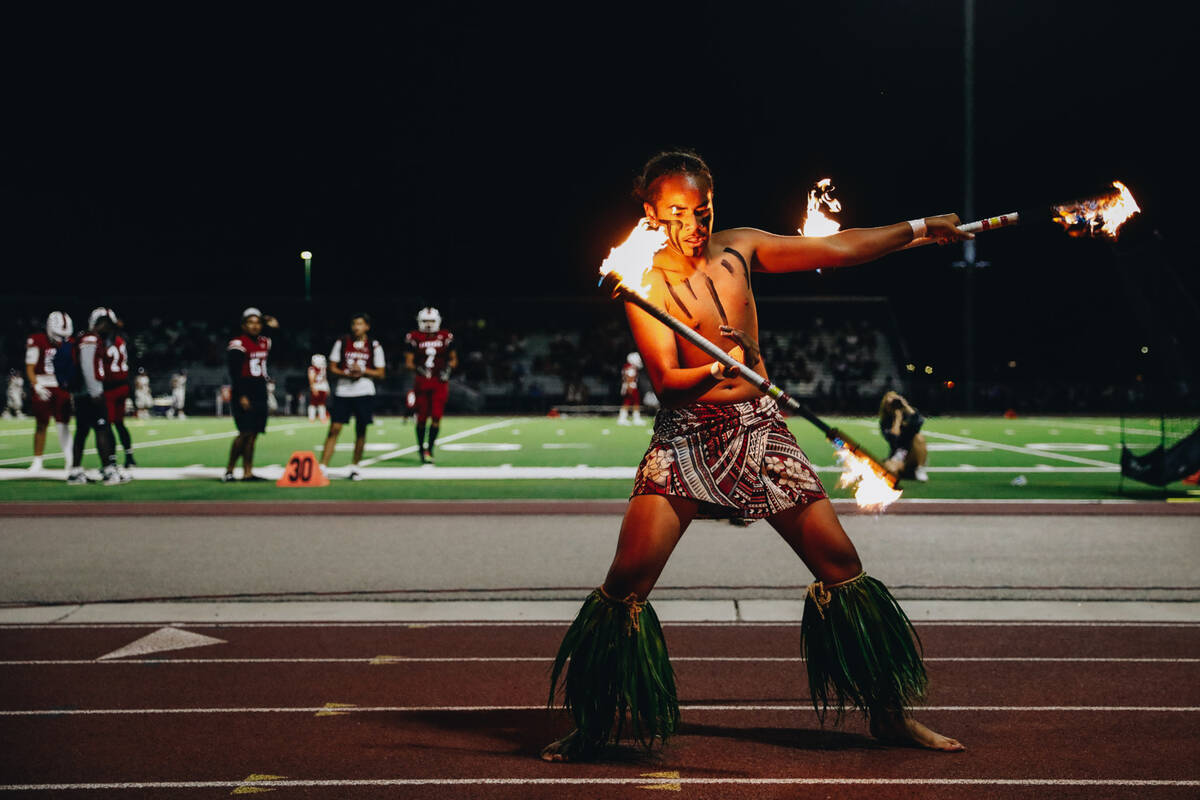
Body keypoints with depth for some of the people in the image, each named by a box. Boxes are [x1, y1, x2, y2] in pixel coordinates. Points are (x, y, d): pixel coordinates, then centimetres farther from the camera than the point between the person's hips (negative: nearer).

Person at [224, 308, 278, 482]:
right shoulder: (238, 344, -8)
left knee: (253, 434, 5)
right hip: (244, 394, -7)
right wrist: (242, 396, -19)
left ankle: (248, 472, 6)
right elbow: (235, 373, -13)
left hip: (260, 394, 7)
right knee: (245, 433, -13)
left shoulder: (264, 342, 14)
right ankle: (229, 470, -6)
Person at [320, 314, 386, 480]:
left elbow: (380, 373, 4)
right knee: (334, 429, -6)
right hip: (343, 391, 0)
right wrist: (347, 374, -12)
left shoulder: (374, 346, 3)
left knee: (361, 430, 4)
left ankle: (354, 467, 17)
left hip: (364, 392, 0)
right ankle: (322, 466, -7)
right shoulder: (342, 343, 5)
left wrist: (363, 370, -12)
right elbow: (332, 368, 6)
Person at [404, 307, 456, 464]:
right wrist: (417, 369, -20)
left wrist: (448, 368, -6)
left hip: (440, 382, 0)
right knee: (421, 417, 4)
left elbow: (453, 359, 14)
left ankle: (429, 448, 0)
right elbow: (408, 362, -1)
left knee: (436, 416, -9)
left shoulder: (446, 337, 5)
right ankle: (421, 448, 21)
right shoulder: (414, 338, 1)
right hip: (421, 382, 0)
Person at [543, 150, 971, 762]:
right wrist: (714, 372, -34)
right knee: (628, 577, -15)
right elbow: (665, 379, -14)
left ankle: (888, 714, 14)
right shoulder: (645, 283, -5)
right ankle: (594, 728, -1)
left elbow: (840, 250, 12)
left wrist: (918, 227, 12)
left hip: (759, 427, 4)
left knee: (840, 562, 0)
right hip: (686, 436, -3)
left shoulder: (738, 249, 6)